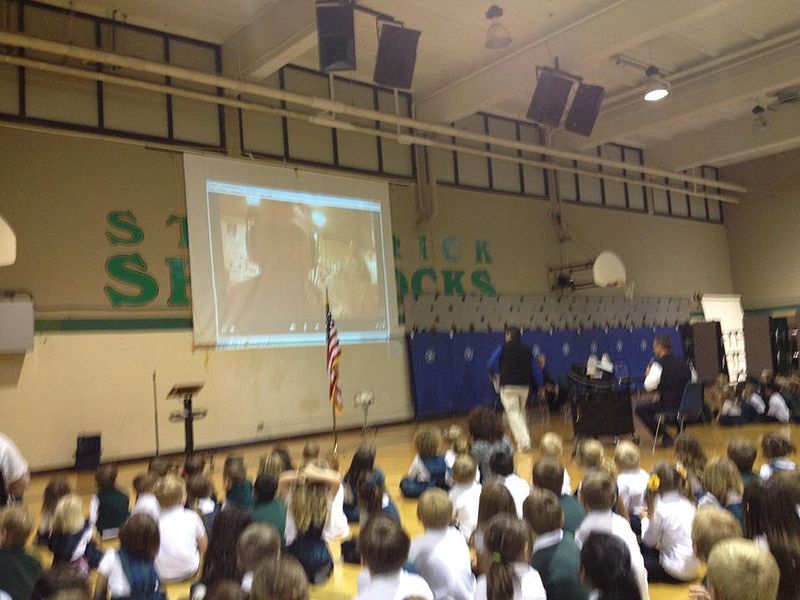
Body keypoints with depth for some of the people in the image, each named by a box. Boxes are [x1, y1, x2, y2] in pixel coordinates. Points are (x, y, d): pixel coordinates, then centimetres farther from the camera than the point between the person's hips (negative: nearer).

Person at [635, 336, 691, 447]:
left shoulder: (658, 364, -10)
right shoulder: (683, 363, 10)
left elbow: (649, 386, -15)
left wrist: (648, 374, 7)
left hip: (669, 405, -7)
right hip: (687, 404, 7)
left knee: (640, 409, 5)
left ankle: (665, 437, 1)